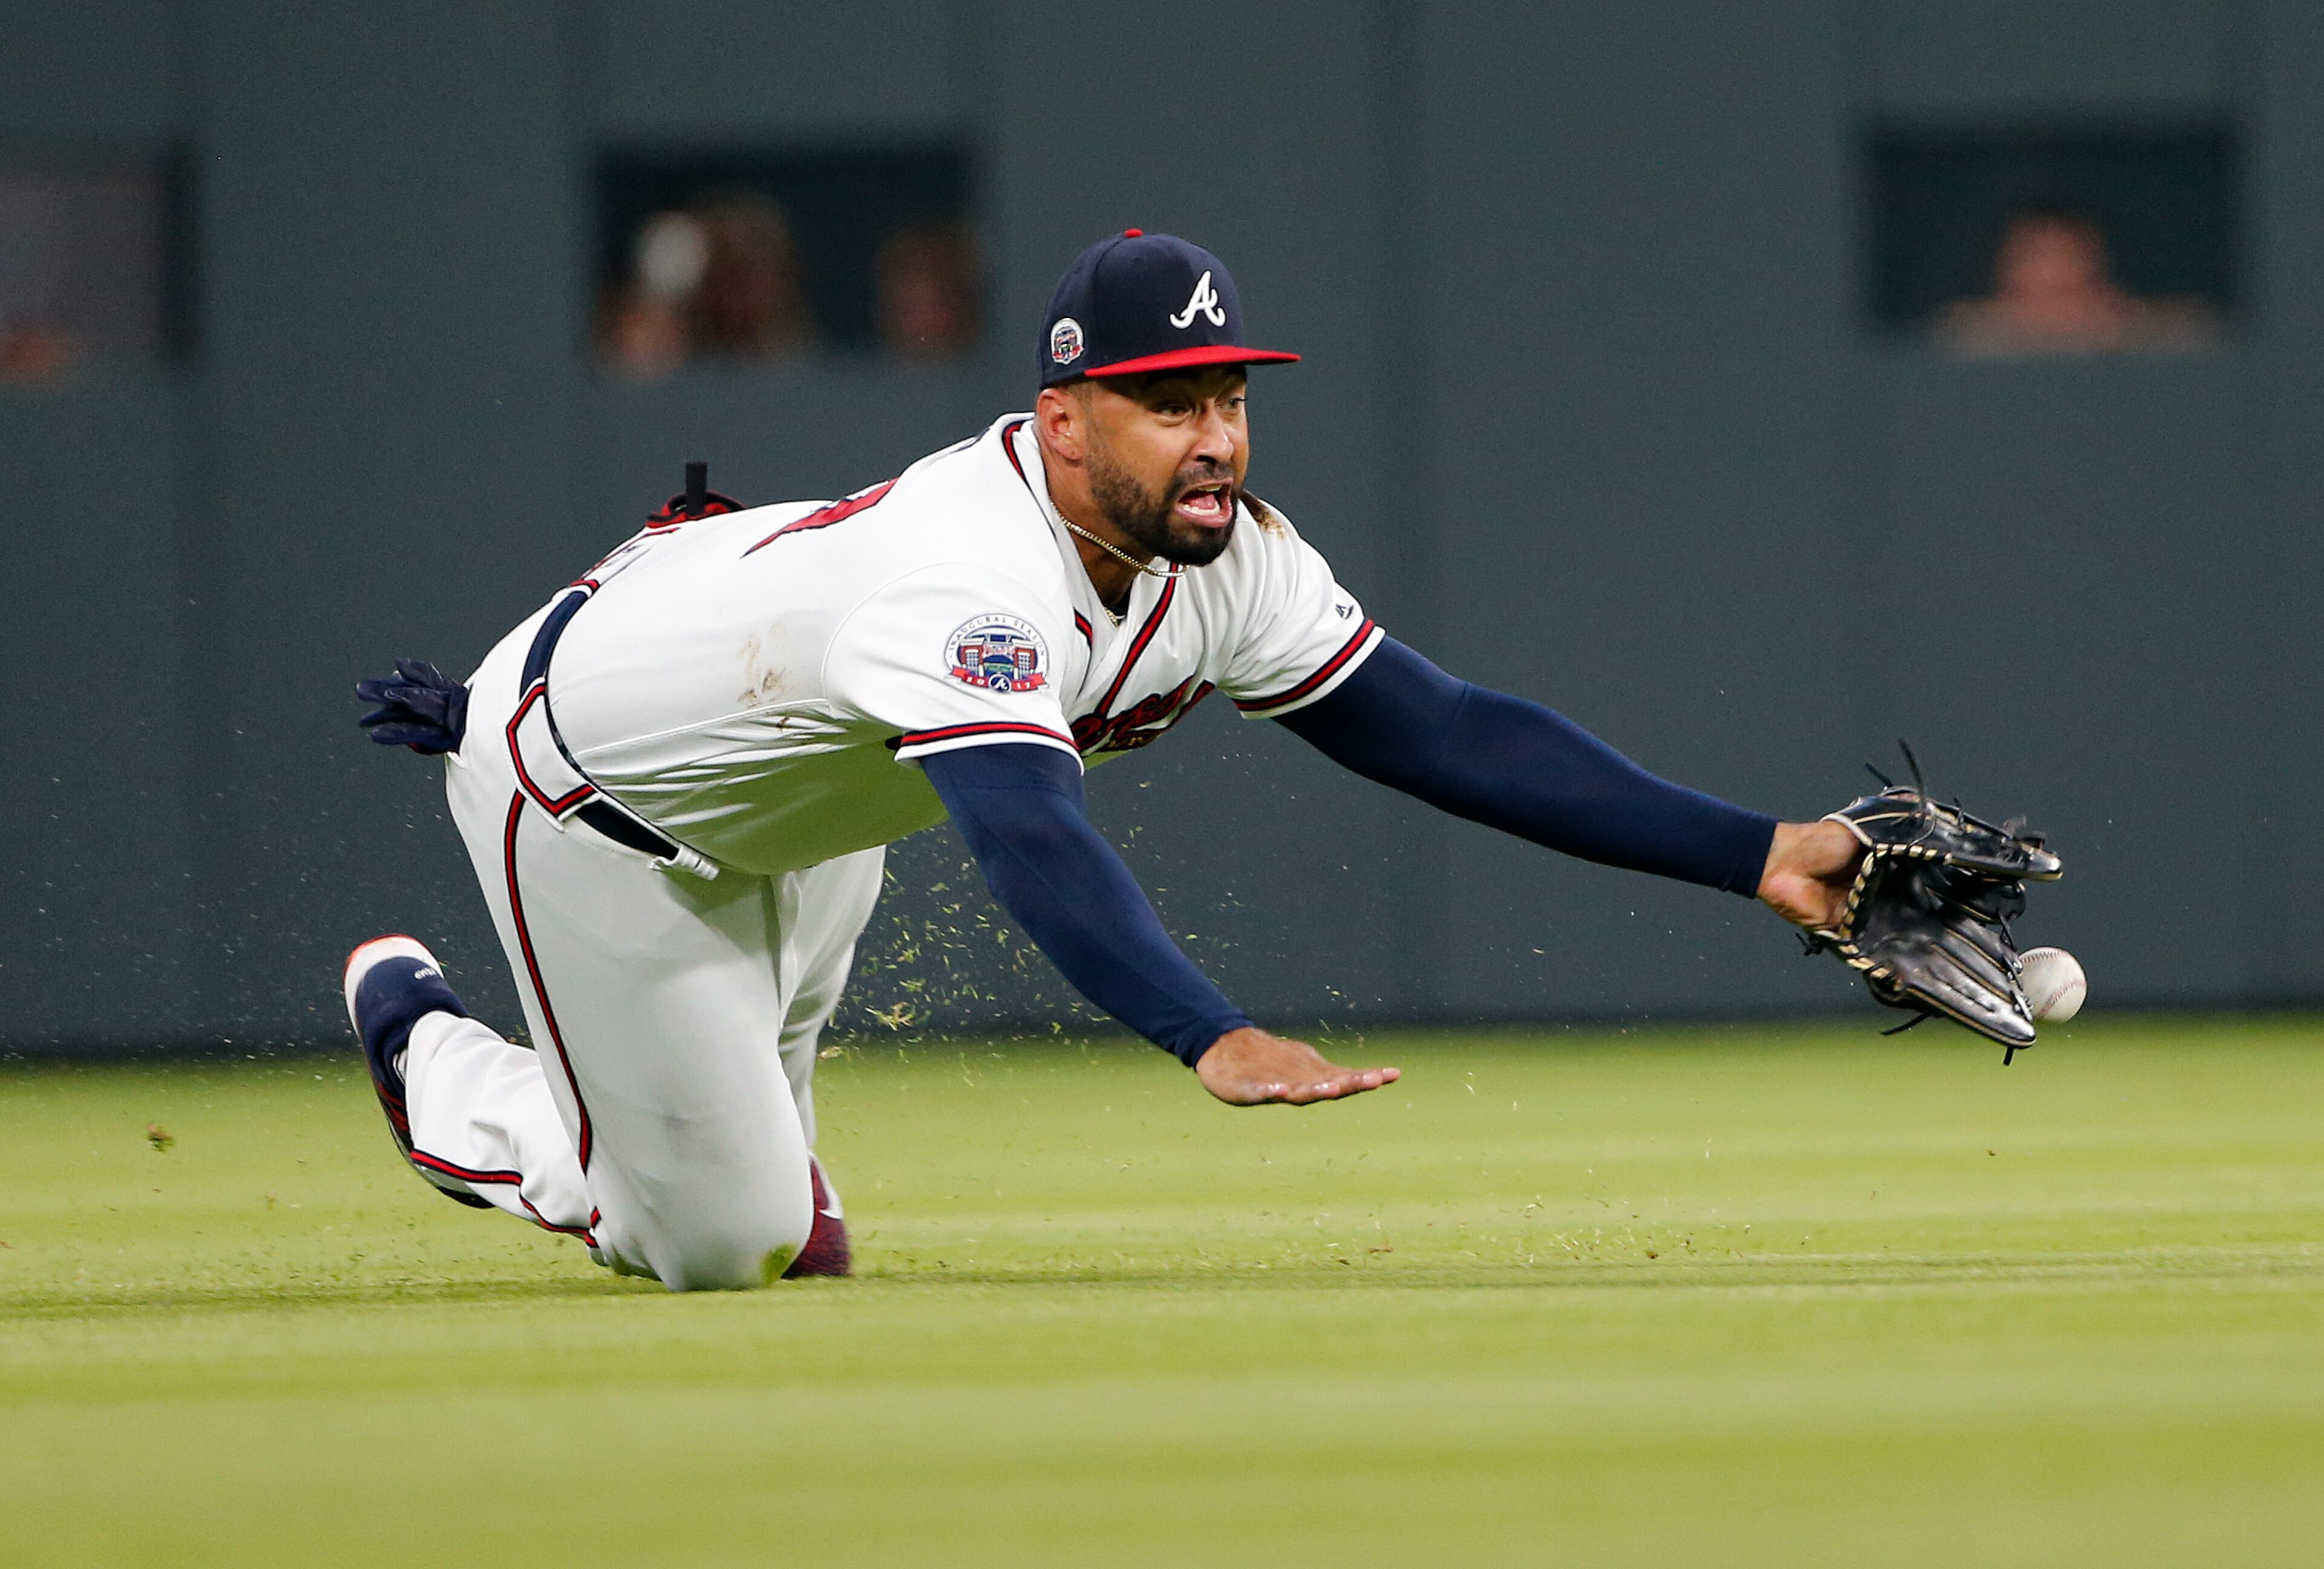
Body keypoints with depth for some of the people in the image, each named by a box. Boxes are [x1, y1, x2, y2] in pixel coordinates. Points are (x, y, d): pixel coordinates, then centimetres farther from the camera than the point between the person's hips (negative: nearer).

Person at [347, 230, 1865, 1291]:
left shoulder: (1222, 559, -20)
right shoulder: (975, 573, -45)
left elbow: (1442, 729, -21)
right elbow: (1035, 840, -59)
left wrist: (1752, 853, -28)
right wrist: (1214, 1039, -74)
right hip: (588, 770, -8)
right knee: (717, 1237, -2)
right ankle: (425, 1034, 21)